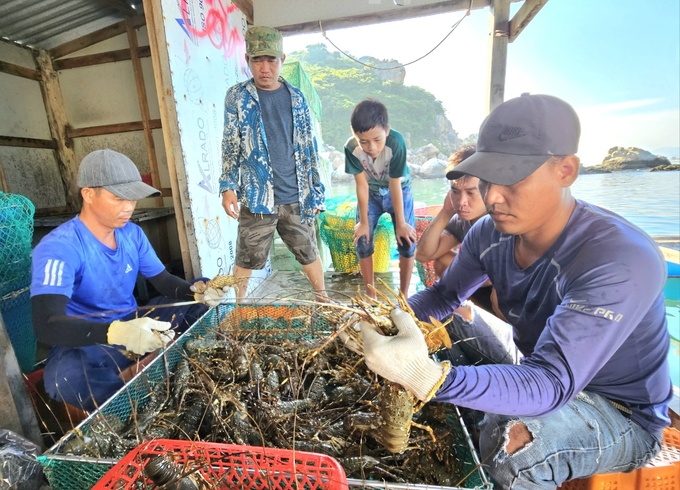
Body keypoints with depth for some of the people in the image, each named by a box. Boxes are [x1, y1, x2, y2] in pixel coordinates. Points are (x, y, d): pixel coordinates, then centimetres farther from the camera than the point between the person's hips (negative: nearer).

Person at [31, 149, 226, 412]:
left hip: (133, 325, 6)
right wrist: (116, 332, -51)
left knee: (203, 306, -2)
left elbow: (163, 281, 3)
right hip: (86, 343, -6)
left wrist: (197, 292, -19)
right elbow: (47, 326, -32)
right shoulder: (58, 248, -21)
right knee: (64, 377, -39)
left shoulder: (132, 233, -1)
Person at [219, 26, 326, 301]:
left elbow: (309, 148, 9)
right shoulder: (237, 97, 2)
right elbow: (230, 146, 3)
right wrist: (227, 187, -7)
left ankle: (323, 300, 35)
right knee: (246, 260, 8)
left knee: (309, 253, 14)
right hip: (256, 198, -2)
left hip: (296, 198, 2)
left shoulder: (296, 98, 8)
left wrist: (317, 191, 6)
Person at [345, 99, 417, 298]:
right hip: (371, 193, 2)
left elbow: (395, 185, -27)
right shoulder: (351, 147, -29)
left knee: (407, 241, -9)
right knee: (363, 242, -3)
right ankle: (370, 294, 16)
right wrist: (363, 221, -11)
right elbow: (362, 185, -19)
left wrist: (400, 223, -18)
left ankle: (404, 295, 10)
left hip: (399, 191, -1)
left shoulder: (396, 142, -35)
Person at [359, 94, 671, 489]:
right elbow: (444, 296, 1)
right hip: (539, 372, 6)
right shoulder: (491, 233, -14)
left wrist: (430, 378, -55)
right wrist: (390, 320, -18)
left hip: (621, 413, -5)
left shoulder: (622, 262, -32)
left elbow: (551, 385, -39)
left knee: (511, 441, -33)